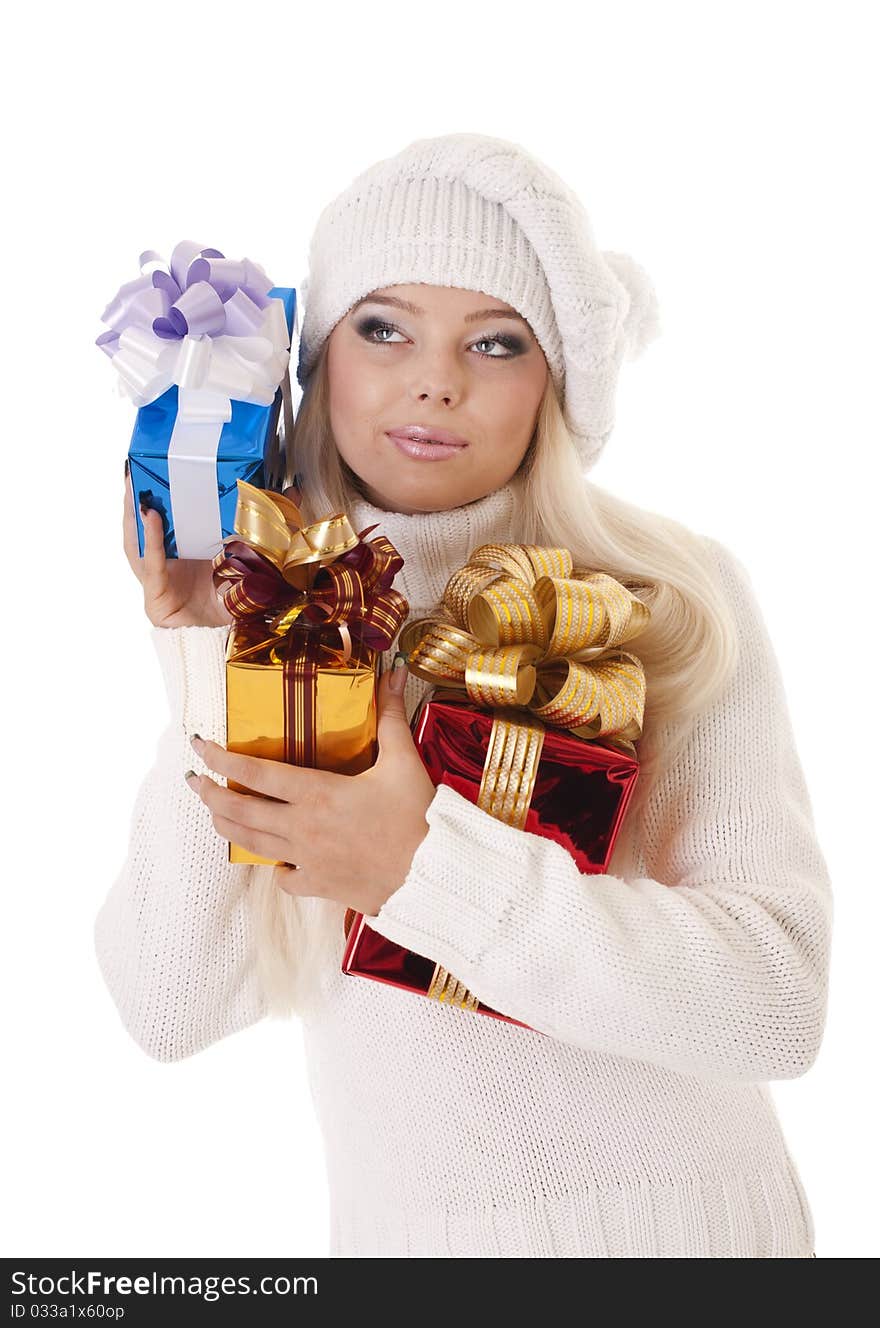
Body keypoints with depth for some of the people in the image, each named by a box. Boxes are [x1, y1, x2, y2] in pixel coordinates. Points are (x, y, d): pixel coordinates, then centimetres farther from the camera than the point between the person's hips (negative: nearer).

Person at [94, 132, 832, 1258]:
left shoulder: (672, 598, -13)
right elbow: (169, 1013, -10)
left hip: (677, 1214, -1)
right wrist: (206, 678, -18)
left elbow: (781, 1000, -21)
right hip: (397, 1224, 2)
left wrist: (423, 865, -28)